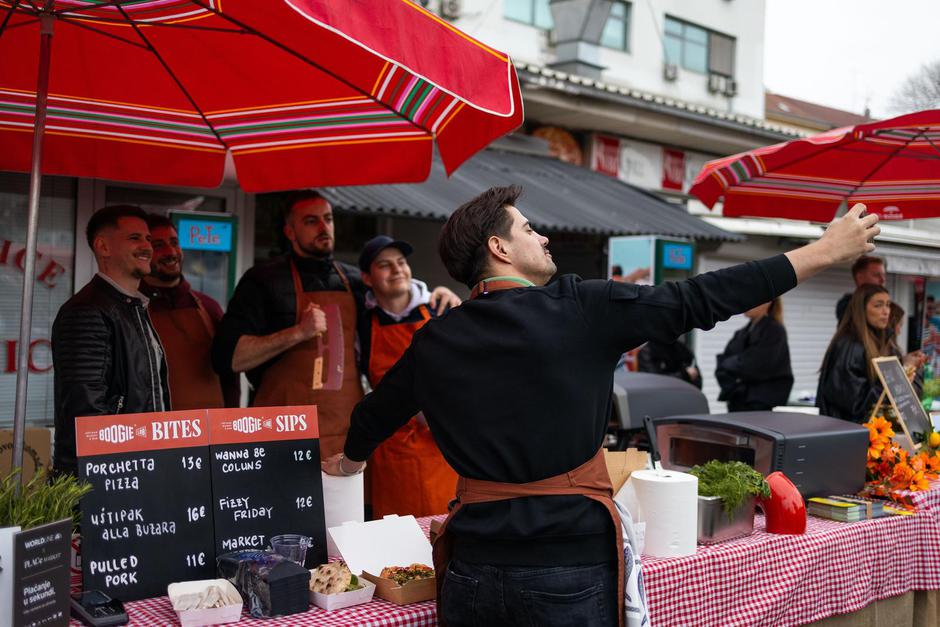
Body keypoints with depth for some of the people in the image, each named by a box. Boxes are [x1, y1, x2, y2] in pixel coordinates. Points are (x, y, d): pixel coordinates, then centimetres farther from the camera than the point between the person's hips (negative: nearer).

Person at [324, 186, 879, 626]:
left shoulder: (434, 343, 5)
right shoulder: (579, 309, -9)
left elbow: (377, 410, 22)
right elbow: (698, 301, -8)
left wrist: (350, 458, 46)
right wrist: (824, 252, 1)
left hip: (474, 569, 4)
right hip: (569, 571, -3)